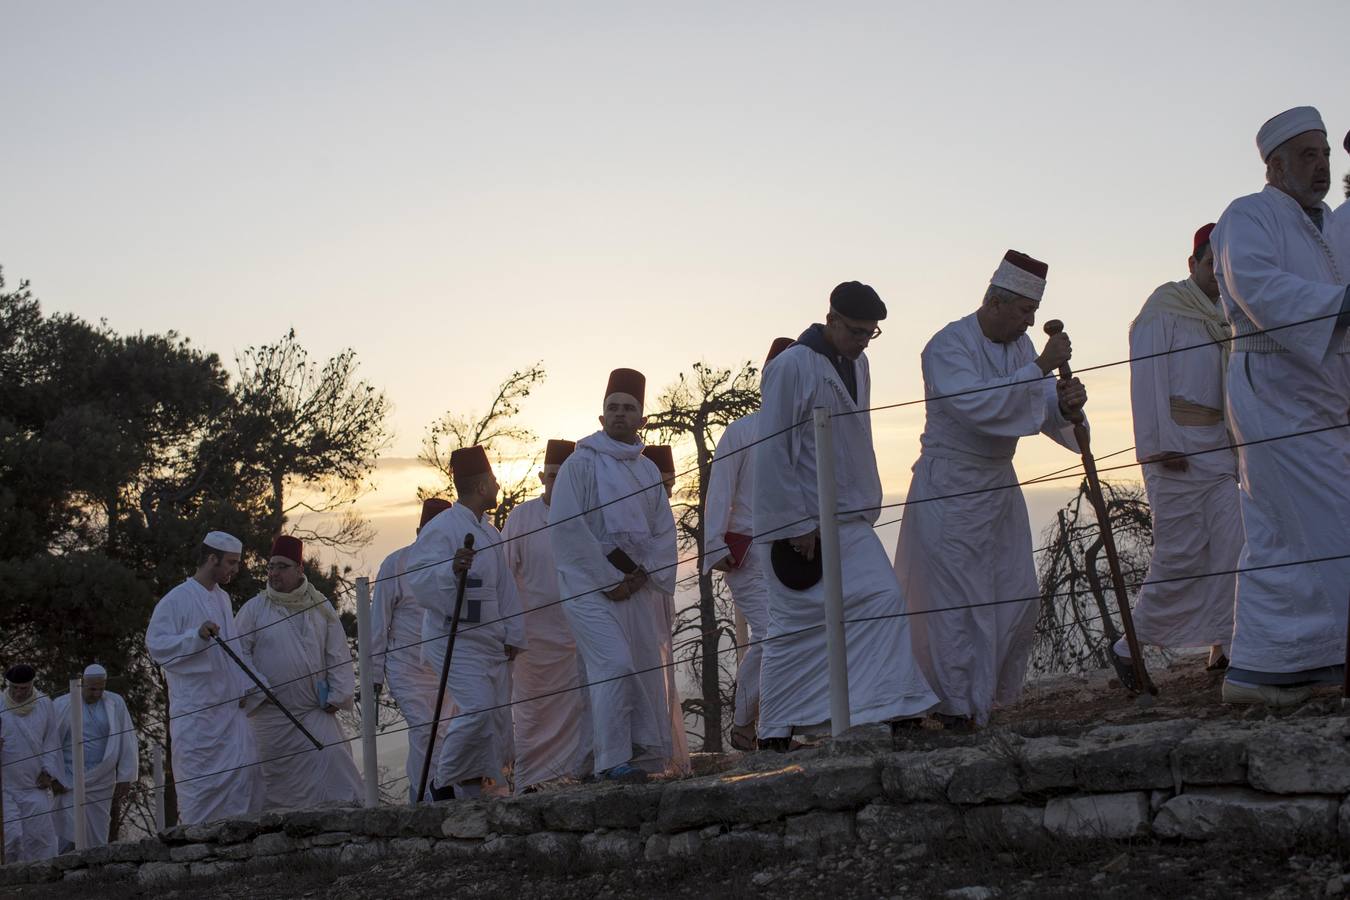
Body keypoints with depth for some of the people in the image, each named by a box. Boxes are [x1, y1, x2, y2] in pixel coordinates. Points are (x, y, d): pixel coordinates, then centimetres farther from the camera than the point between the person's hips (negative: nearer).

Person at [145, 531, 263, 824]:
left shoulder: (223, 599, 17)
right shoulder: (176, 600, -7)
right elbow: (156, 645, -14)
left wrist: (245, 685, 11)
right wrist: (197, 635, -27)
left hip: (230, 707, 8)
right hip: (196, 711, -7)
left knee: (244, 774, 3)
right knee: (200, 784, -7)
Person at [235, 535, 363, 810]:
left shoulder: (320, 607, 7)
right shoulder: (254, 609, 1)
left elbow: (337, 653, 8)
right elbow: (238, 652, 0)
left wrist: (338, 694, 0)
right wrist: (258, 689, -9)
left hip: (315, 708, 1)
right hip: (272, 713, -1)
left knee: (330, 756, -14)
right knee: (276, 771, 2)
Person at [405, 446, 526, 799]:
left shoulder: (490, 532, 19)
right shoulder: (441, 528, -9)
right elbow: (418, 579, -19)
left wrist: (512, 635, 11)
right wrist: (452, 570, -37)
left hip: (492, 643, 9)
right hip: (455, 640, -9)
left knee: (498, 722, 6)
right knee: (477, 710, -23)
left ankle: (473, 796, 16)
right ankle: (444, 783, -6)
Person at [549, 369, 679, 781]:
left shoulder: (648, 470, 17)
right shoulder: (581, 464, -1)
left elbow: (664, 532, 14)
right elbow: (566, 529, -9)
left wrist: (645, 573, -5)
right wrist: (609, 579, -11)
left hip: (639, 587, 6)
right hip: (591, 587, -6)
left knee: (649, 668, 1)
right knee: (615, 665, -18)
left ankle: (650, 755, 6)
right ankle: (612, 761, -15)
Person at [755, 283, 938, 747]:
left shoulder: (857, 365, 11)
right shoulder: (791, 367, -13)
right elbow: (771, 451, -15)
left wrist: (867, 507, 14)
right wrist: (796, 524, -17)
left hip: (849, 521, 7)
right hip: (797, 526, -7)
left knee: (884, 601, -3)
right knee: (795, 624, -3)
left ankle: (893, 707, 2)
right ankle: (775, 731, 4)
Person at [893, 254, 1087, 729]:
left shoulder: (1019, 344, 7)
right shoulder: (947, 346, -18)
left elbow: (1041, 407, 3)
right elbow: (978, 404, -32)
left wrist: (1064, 403, -20)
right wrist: (1039, 369, -33)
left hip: (998, 484, 8)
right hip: (949, 489, -8)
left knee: (1019, 596, 9)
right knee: (958, 600, -6)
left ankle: (988, 690, 24)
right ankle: (958, 707, 3)